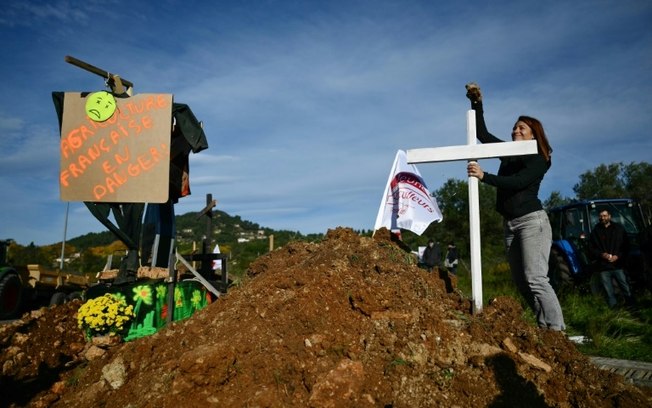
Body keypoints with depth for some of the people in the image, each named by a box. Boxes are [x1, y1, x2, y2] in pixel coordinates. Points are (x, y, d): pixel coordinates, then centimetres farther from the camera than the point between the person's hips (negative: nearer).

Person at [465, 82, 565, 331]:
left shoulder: (539, 159, -4)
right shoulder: (509, 152, 15)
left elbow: (517, 182, -20)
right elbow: (482, 134, 15)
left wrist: (484, 176, -27)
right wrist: (477, 103, 8)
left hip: (532, 220, -7)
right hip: (510, 224, 7)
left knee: (535, 280, -16)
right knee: (521, 282, 5)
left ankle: (557, 331, -13)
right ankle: (545, 328, 11)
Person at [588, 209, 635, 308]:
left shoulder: (619, 229, 4)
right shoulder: (595, 231, 4)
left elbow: (625, 246, 5)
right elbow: (591, 249, 7)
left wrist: (618, 256, -10)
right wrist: (601, 254, -10)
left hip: (618, 265, 0)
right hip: (603, 267, 0)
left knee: (626, 289, 6)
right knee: (609, 293, 7)